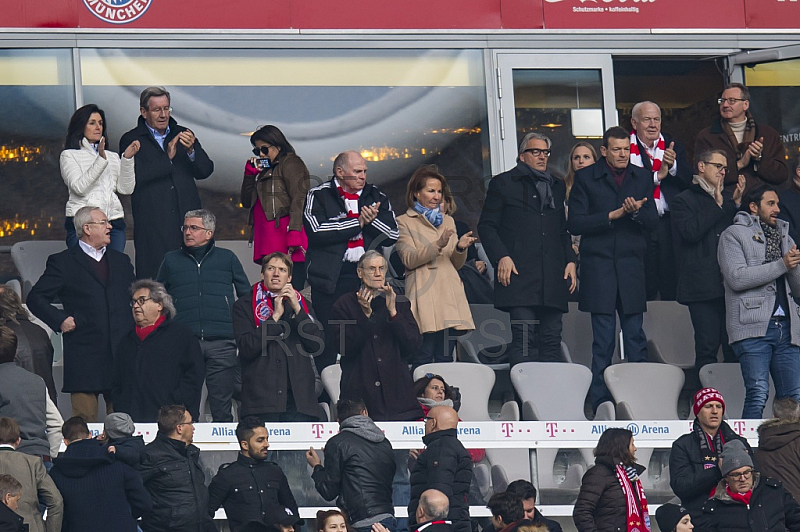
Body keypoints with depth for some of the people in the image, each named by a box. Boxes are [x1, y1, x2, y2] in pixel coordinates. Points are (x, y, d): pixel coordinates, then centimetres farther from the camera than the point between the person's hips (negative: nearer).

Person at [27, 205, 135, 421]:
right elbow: (36, 298, 2)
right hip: (84, 354, -4)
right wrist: (60, 320, -9)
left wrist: (134, 335, 11)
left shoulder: (121, 261, 18)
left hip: (122, 353, 4)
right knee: (84, 422, -5)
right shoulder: (62, 262, 3)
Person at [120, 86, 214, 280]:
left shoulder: (183, 135, 16)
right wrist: (167, 157, -13)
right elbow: (134, 177, -11)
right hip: (153, 225, -3)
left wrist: (191, 151, -11)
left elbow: (205, 171, 9)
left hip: (187, 218, 3)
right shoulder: (131, 140, 5)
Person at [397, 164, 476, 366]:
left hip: (450, 295, 5)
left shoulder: (447, 221, 23)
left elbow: (457, 264, 19)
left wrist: (460, 248, -3)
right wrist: (437, 245, -20)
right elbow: (409, 259, -8)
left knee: (445, 358, 1)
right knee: (422, 358, -12)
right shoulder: (404, 222, 6)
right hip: (424, 297, -5)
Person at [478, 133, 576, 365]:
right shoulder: (503, 183, 8)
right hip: (519, 274, -5)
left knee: (552, 337, 2)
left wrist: (570, 261, 11)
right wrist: (501, 257, -10)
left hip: (553, 275, 5)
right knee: (523, 337, -13)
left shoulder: (557, 187, 23)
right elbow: (486, 226, 4)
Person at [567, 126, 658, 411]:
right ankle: (600, 405, 2)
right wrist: (613, 215, -14)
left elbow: (652, 222, 7)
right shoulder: (586, 178, 2)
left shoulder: (642, 177, 11)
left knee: (635, 338, 2)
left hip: (632, 268, 2)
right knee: (603, 341, -1)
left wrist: (636, 212, -14)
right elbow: (575, 223, -5)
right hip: (598, 267, -2)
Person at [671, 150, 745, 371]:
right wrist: (717, 205, -6)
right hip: (703, 285, -5)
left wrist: (737, 203, 4)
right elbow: (690, 231, -13)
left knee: (734, 348, 2)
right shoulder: (683, 201, 5)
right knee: (707, 347, -7)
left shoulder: (726, 201, 23)